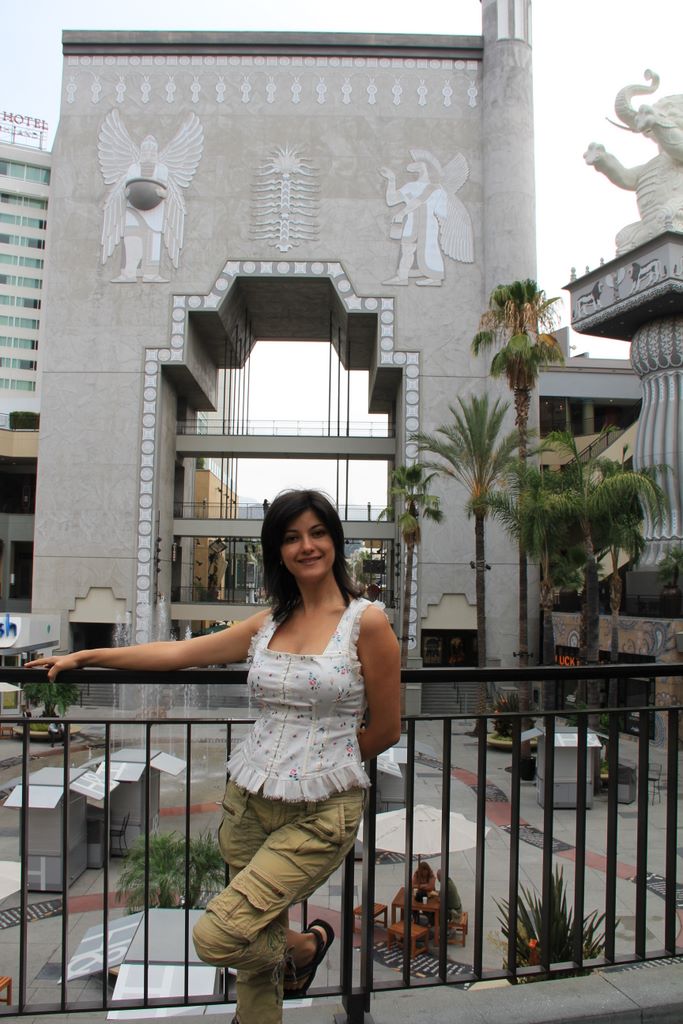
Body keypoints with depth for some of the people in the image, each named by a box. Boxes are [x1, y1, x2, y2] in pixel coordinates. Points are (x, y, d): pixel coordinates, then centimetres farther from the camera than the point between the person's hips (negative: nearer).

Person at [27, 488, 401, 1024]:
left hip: (319, 812, -5)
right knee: (255, 960, 11)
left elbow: (386, 730, -3)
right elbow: (181, 652, 14)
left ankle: (307, 945, 16)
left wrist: (320, 760, 7)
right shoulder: (267, 624, 7)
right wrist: (85, 656, 15)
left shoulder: (367, 622, -8)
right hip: (248, 799, 5)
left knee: (216, 938, -13)